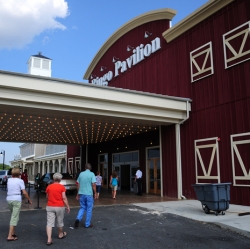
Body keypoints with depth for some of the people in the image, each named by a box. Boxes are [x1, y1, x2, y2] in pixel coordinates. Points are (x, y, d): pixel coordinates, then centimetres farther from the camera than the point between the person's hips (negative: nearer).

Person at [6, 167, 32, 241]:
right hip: (17, 199, -6)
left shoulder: (9, 180, 8)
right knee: (15, 218, -4)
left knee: (13, 216, 21)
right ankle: (10, 236, -7)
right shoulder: (20, 181, -6)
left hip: (9, 199, 6)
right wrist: (29, 200, 4)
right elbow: (24, 192, -9)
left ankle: (12, 233, 23)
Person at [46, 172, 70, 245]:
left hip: (50, 207, 2)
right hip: (60, 207, -1)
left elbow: (47, 197, 12)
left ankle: (49, 239, -10)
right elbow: (64, 198, -11)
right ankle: (60, 234, 37)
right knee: (60, 221, 17)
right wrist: (68, 206, -3)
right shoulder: (62, 187, -9)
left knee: (49, 223, 0)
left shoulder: (49, 187, 0)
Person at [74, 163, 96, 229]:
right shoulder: (92, 174, -8)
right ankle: (87, 224, 15)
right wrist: (95, 193, -4)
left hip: (81, 194, 4)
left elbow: (78, 184, 9)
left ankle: (78, 219, -6)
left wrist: (78, 194, 17)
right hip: (89, 194, -4)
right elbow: (93, 184, -14)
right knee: (89, 209, 9)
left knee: (82, 208, 17)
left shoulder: (81, 174, 5)